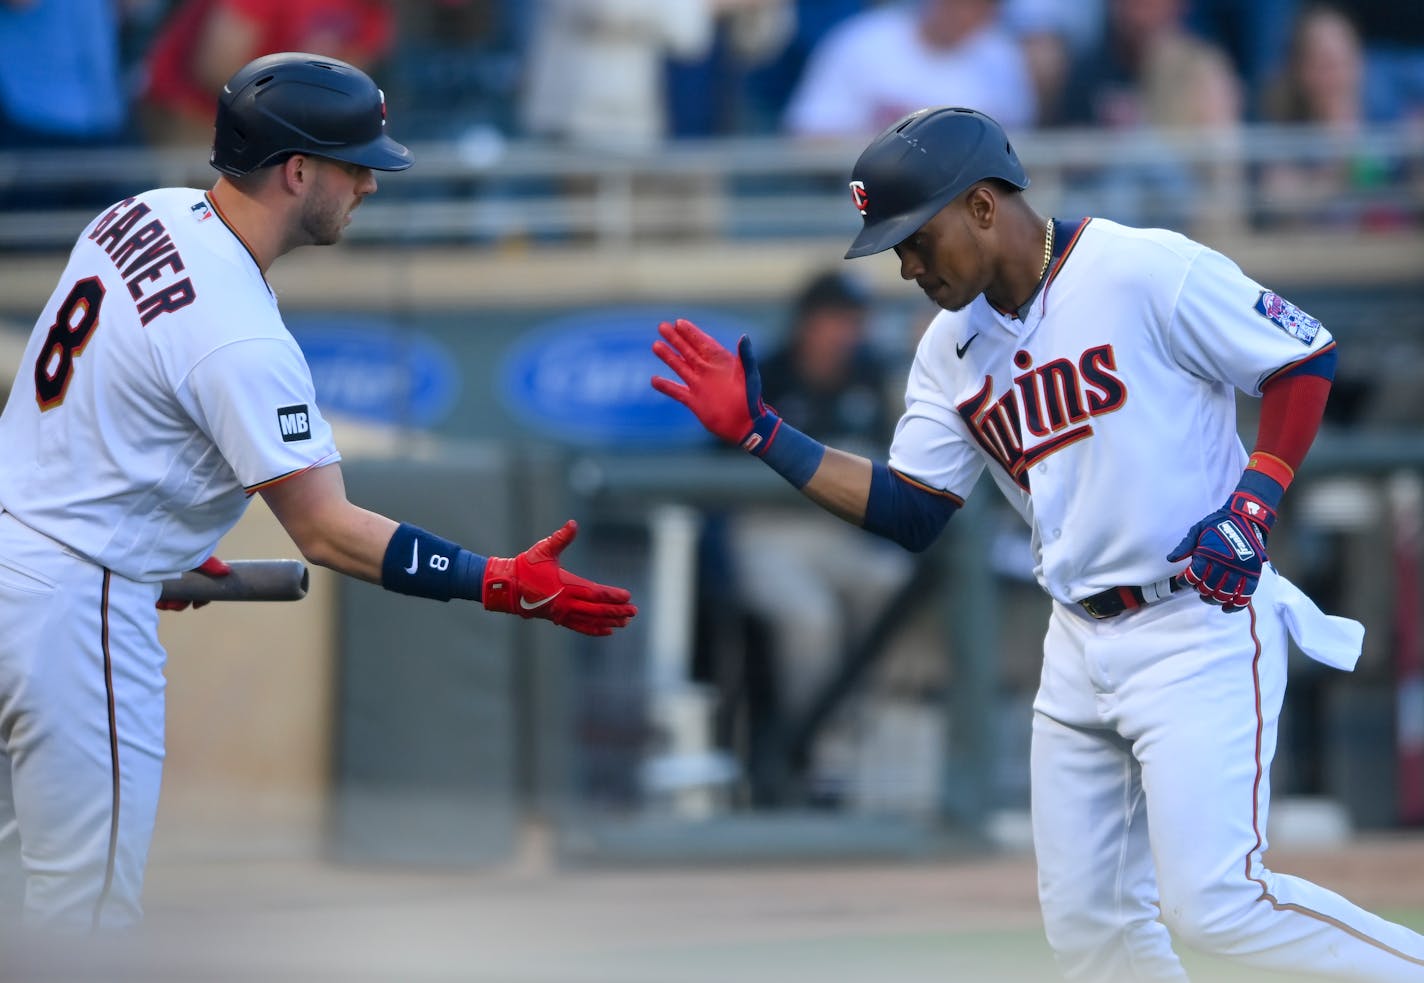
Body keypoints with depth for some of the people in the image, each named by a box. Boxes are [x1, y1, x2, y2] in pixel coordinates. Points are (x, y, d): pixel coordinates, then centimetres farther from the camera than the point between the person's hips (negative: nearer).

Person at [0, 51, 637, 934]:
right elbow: (327, 533, -22)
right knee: (89, 909, -3)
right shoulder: (242, 339, -24)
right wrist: (501, 585, -23)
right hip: (75, 603, -10)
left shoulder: (147, 214, 3)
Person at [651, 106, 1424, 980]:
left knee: (1216, 904, -18)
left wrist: (1253, 504, -16)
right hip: (1081, 645, 8)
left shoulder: (1146, 271, -14)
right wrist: (762, 432, 1)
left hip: (1200, 624, -8)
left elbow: (1308, 360, -7)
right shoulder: (951, 349, 8)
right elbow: (909, 513, 8)